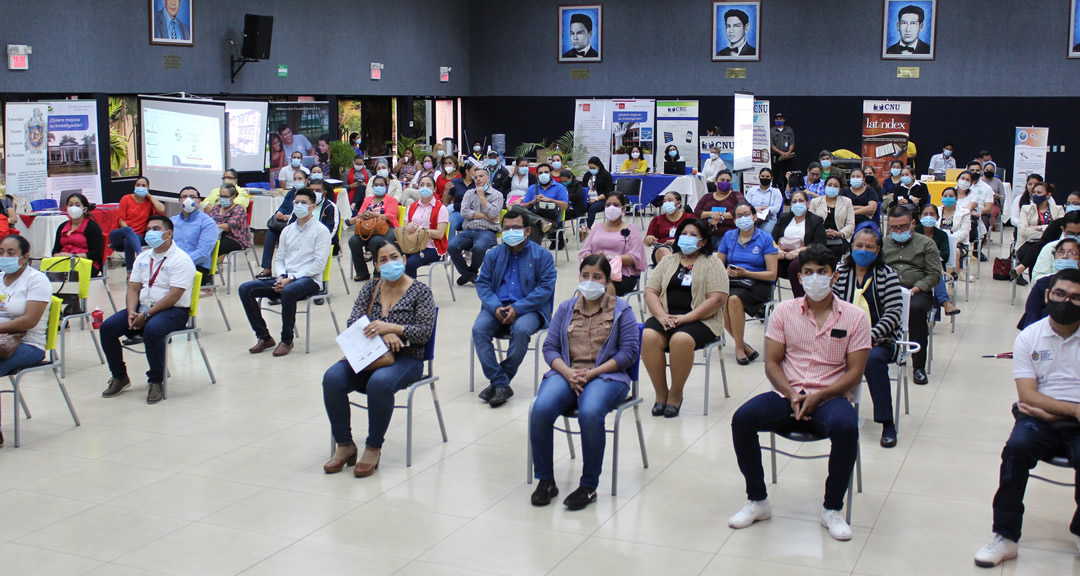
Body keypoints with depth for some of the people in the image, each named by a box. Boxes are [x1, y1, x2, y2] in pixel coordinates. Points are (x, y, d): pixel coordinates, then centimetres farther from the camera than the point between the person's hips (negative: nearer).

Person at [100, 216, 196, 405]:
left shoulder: (181, 260, -10)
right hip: (143, 307, 7)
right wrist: (132, 313, -8)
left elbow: (173, 296, -18)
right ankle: (119, 377, 5)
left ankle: (156, 381, -19)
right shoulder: (143, 258, 15)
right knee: (107, 327, -11)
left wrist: (147, 315, -21)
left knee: (152, 330, -37)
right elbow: (133, 288, 11)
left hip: (173, 311, -7)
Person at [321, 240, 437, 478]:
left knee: (379, 382, -37)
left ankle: (373, 449, -20)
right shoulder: (369, 289, 12)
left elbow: (425, 332, -8)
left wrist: (391, 328, -22)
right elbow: (353, 323, 0)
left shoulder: (420, 292, 2)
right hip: (368, 356, 4)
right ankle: (344, 445, -11)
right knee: (332, 378, -24)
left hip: (405, 360, -4)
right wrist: (382, 334, -18)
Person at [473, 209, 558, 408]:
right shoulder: (493, 254, 13)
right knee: (478, 329, -26)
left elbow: (546, 287, -7)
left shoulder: (542, 255, 2)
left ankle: (499, 382, -19)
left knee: (521, 330, -35)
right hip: (497, 307, 3)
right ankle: (501, 383, -21)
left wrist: (517, 308, -18)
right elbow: (482, 283, 7)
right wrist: (495, 308, -14)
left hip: (528, 309, -3)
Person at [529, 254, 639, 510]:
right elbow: (549, 347, 11)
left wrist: (592, 373, -12)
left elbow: (629, 352, -1)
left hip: (606, 375, -3)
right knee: (540, 410, -28)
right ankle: (545, 480, -11)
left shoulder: (621, 309, 8)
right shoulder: (566, 308, 18)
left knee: (590, 413, -36)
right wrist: (568, 372, -10)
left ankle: (589, 486, -19)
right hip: (566, 373, 3)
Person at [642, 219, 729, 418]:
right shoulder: (668, 261, 18)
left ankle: (676, 395, -16)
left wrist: (685, 318, -16)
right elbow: (650, 292, 10)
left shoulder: (712, 264, 4)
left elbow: (717, 299, -8)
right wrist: (662, 316, -10)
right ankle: (661, 393, -14)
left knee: (681, 340, -36)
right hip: (666, 317, 4)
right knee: (648, 337, -29)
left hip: (700, 320, -4)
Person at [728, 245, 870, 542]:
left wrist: (817, 398, -16)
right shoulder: (784, 311, 7)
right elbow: (771, 364, 4)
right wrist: (792, 396, -14)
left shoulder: (855, 317, 2)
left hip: (830, 397, -2)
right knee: (742, 418, -26)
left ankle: (832, 509, -14)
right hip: (787, 394, 2)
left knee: (846, 427, -36)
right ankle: (757, 501, -8)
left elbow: (854, 373, -2)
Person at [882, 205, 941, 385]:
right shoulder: (884, 244, 23)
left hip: (917, 291, -2)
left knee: (916, 308, -37)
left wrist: (916, 289, -13)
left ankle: (919, 366, -28)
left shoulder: (926, 244, 14)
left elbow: (934, 275, 3)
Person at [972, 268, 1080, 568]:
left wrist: (1049, 411, -11)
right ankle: (1005, 537, -21)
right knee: (1017, 448, -31)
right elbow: (1028, 395, -3)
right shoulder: (1029, 337, 6)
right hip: (1039, 419, 1)